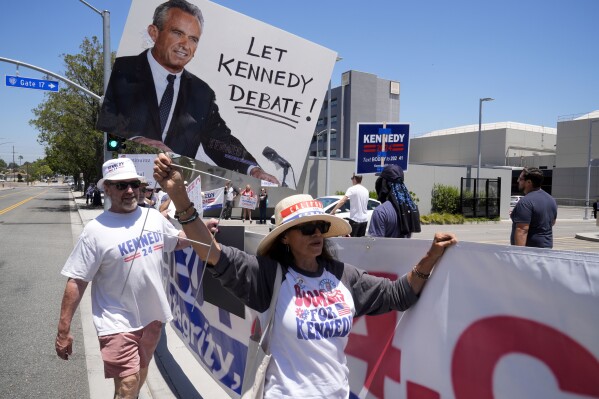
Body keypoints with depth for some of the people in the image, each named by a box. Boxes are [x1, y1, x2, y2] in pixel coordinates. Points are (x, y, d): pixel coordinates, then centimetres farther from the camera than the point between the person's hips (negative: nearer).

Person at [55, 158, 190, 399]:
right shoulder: (96, 231, -17)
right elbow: (76, 282, -15)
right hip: (119, 323, -5)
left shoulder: (153, 216, -2)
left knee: (141, 373, 25)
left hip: (153, 316, 6)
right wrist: (63, 331, -14)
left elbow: (177, 241, 17)